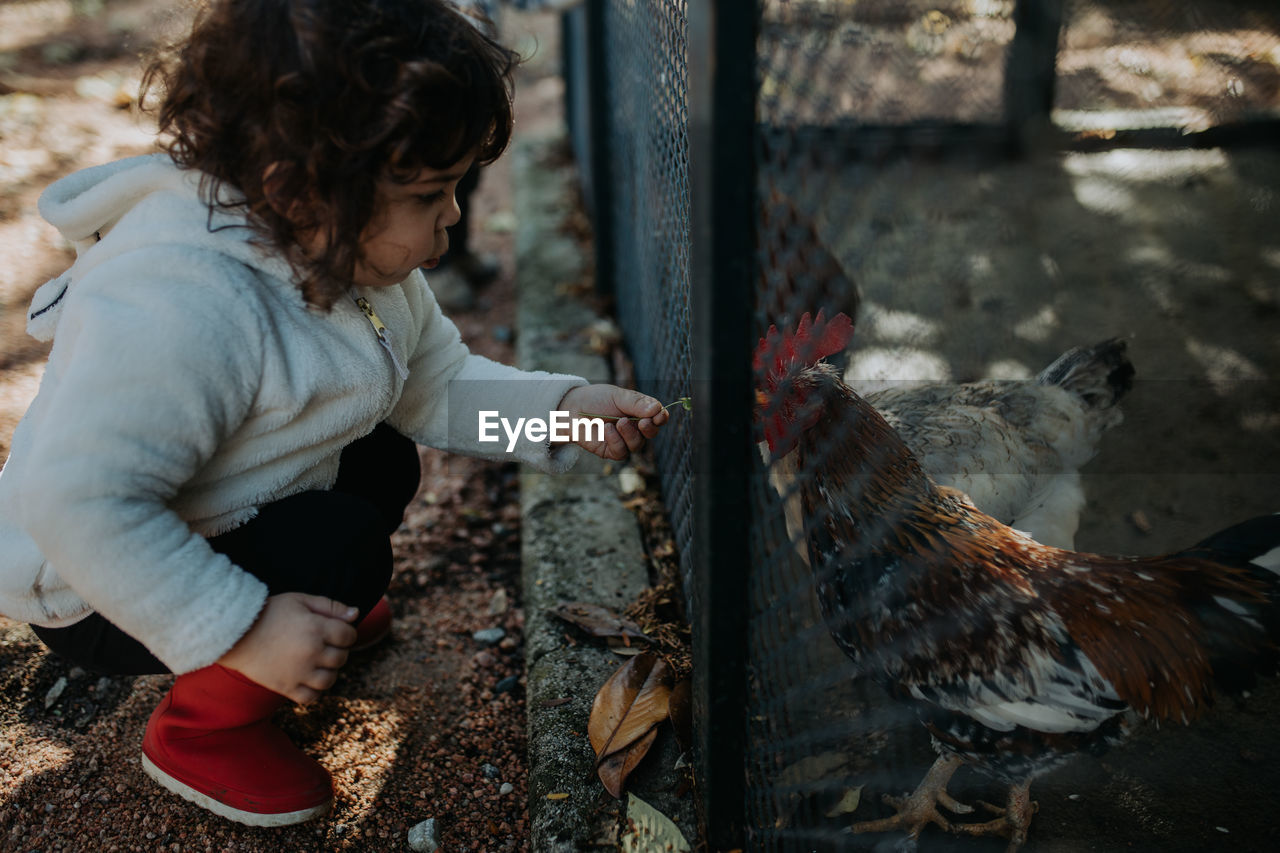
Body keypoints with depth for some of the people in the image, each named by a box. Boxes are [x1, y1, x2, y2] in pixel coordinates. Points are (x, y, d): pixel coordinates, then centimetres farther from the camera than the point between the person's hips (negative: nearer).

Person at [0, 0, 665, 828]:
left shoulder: (357, 249, -8)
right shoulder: (179, 306, -38)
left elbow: (437, 383, -1)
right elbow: (77, 503, -36)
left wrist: (565, 408, -14)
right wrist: (240, 628, -33)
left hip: (222, 527, 9)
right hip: (98, 586, -8)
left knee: (384, 462, 7)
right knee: (343, 550, -26)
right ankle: (200, 730, -2)